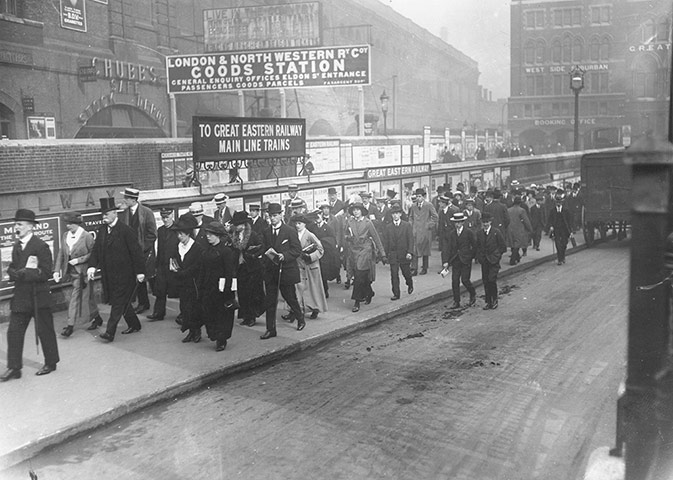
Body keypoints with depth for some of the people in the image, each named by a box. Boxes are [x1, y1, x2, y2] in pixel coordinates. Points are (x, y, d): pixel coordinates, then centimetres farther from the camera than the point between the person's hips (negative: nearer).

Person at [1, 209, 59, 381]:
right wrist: (16, 273, -9)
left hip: (38, 297, -7)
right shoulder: (16, 245, 10)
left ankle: (51, 363, 22)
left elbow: (45, 273, -18)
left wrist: (22, 273, -20)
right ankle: (14, 368, 11)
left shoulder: (41, 246, -13)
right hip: (20, 297, 7)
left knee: (44, 331, 7)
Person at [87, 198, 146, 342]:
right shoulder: (102, 230, 7)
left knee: (118, 302, -5)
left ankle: (110, 332, -4)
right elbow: (96, 250, 8)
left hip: (124, 274, -7)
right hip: (109, 274, 7)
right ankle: (134, 325, 30)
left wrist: (139, 272, -13)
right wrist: (92, 266, -7)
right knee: (122, 302, 15)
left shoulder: (126, 230, -13)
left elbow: (136, 252, -12)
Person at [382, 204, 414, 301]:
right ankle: (396, 294, 4)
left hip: (404, 254, -1)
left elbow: (410, 239, -4)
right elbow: (385, 241, 5)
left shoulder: (407, 225, 0)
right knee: (394, 275, -2)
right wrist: (386, 253, -2)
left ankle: (410, 285, 40)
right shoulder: (388, 227, 5)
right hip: (393, 255, 1)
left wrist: (410, 252, -14)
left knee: (406, 273, 10)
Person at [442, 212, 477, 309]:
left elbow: (475, 246, 1)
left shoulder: (469, 232, -6)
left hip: (466, 260, -4)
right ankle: (456, 302, 10)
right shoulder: (451, 233, 3)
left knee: (465, 280, -6)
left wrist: (471, 256, 1)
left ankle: (473, 295, 22)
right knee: (455, 281, 1)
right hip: (455, 260, 4)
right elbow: (447, 247, -3)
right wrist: (445, 261, -11)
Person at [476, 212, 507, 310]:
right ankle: (488, 302, 15)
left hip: (494, 261, -4)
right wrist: (479, 257, 4)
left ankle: (495, 300, 7)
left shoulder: (497, 232, -6)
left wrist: (495, 255, -5)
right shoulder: (479, 234, 7)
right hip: (484, 261, 5)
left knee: (491, 280, -13)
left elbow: (503, 247, -2)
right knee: (485, 281, 5)